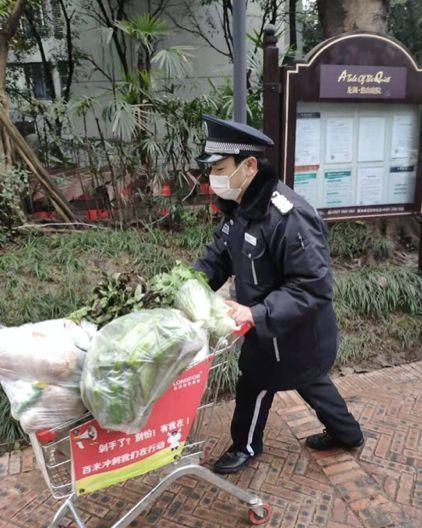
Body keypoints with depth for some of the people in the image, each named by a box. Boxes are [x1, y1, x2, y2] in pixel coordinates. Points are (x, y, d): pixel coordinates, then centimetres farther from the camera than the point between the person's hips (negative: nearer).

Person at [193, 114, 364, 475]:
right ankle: (347, 433, 52)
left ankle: (246, 446, 44)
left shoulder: (288, 216, -33)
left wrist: (256, 316, -36)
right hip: (271, 328, 9)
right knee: (309, 380, 27)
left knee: (255, 385, 13)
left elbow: (314, 287, -33)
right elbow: (218, 256, 3)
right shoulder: (241, 207, -3)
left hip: (293, 334, -8)